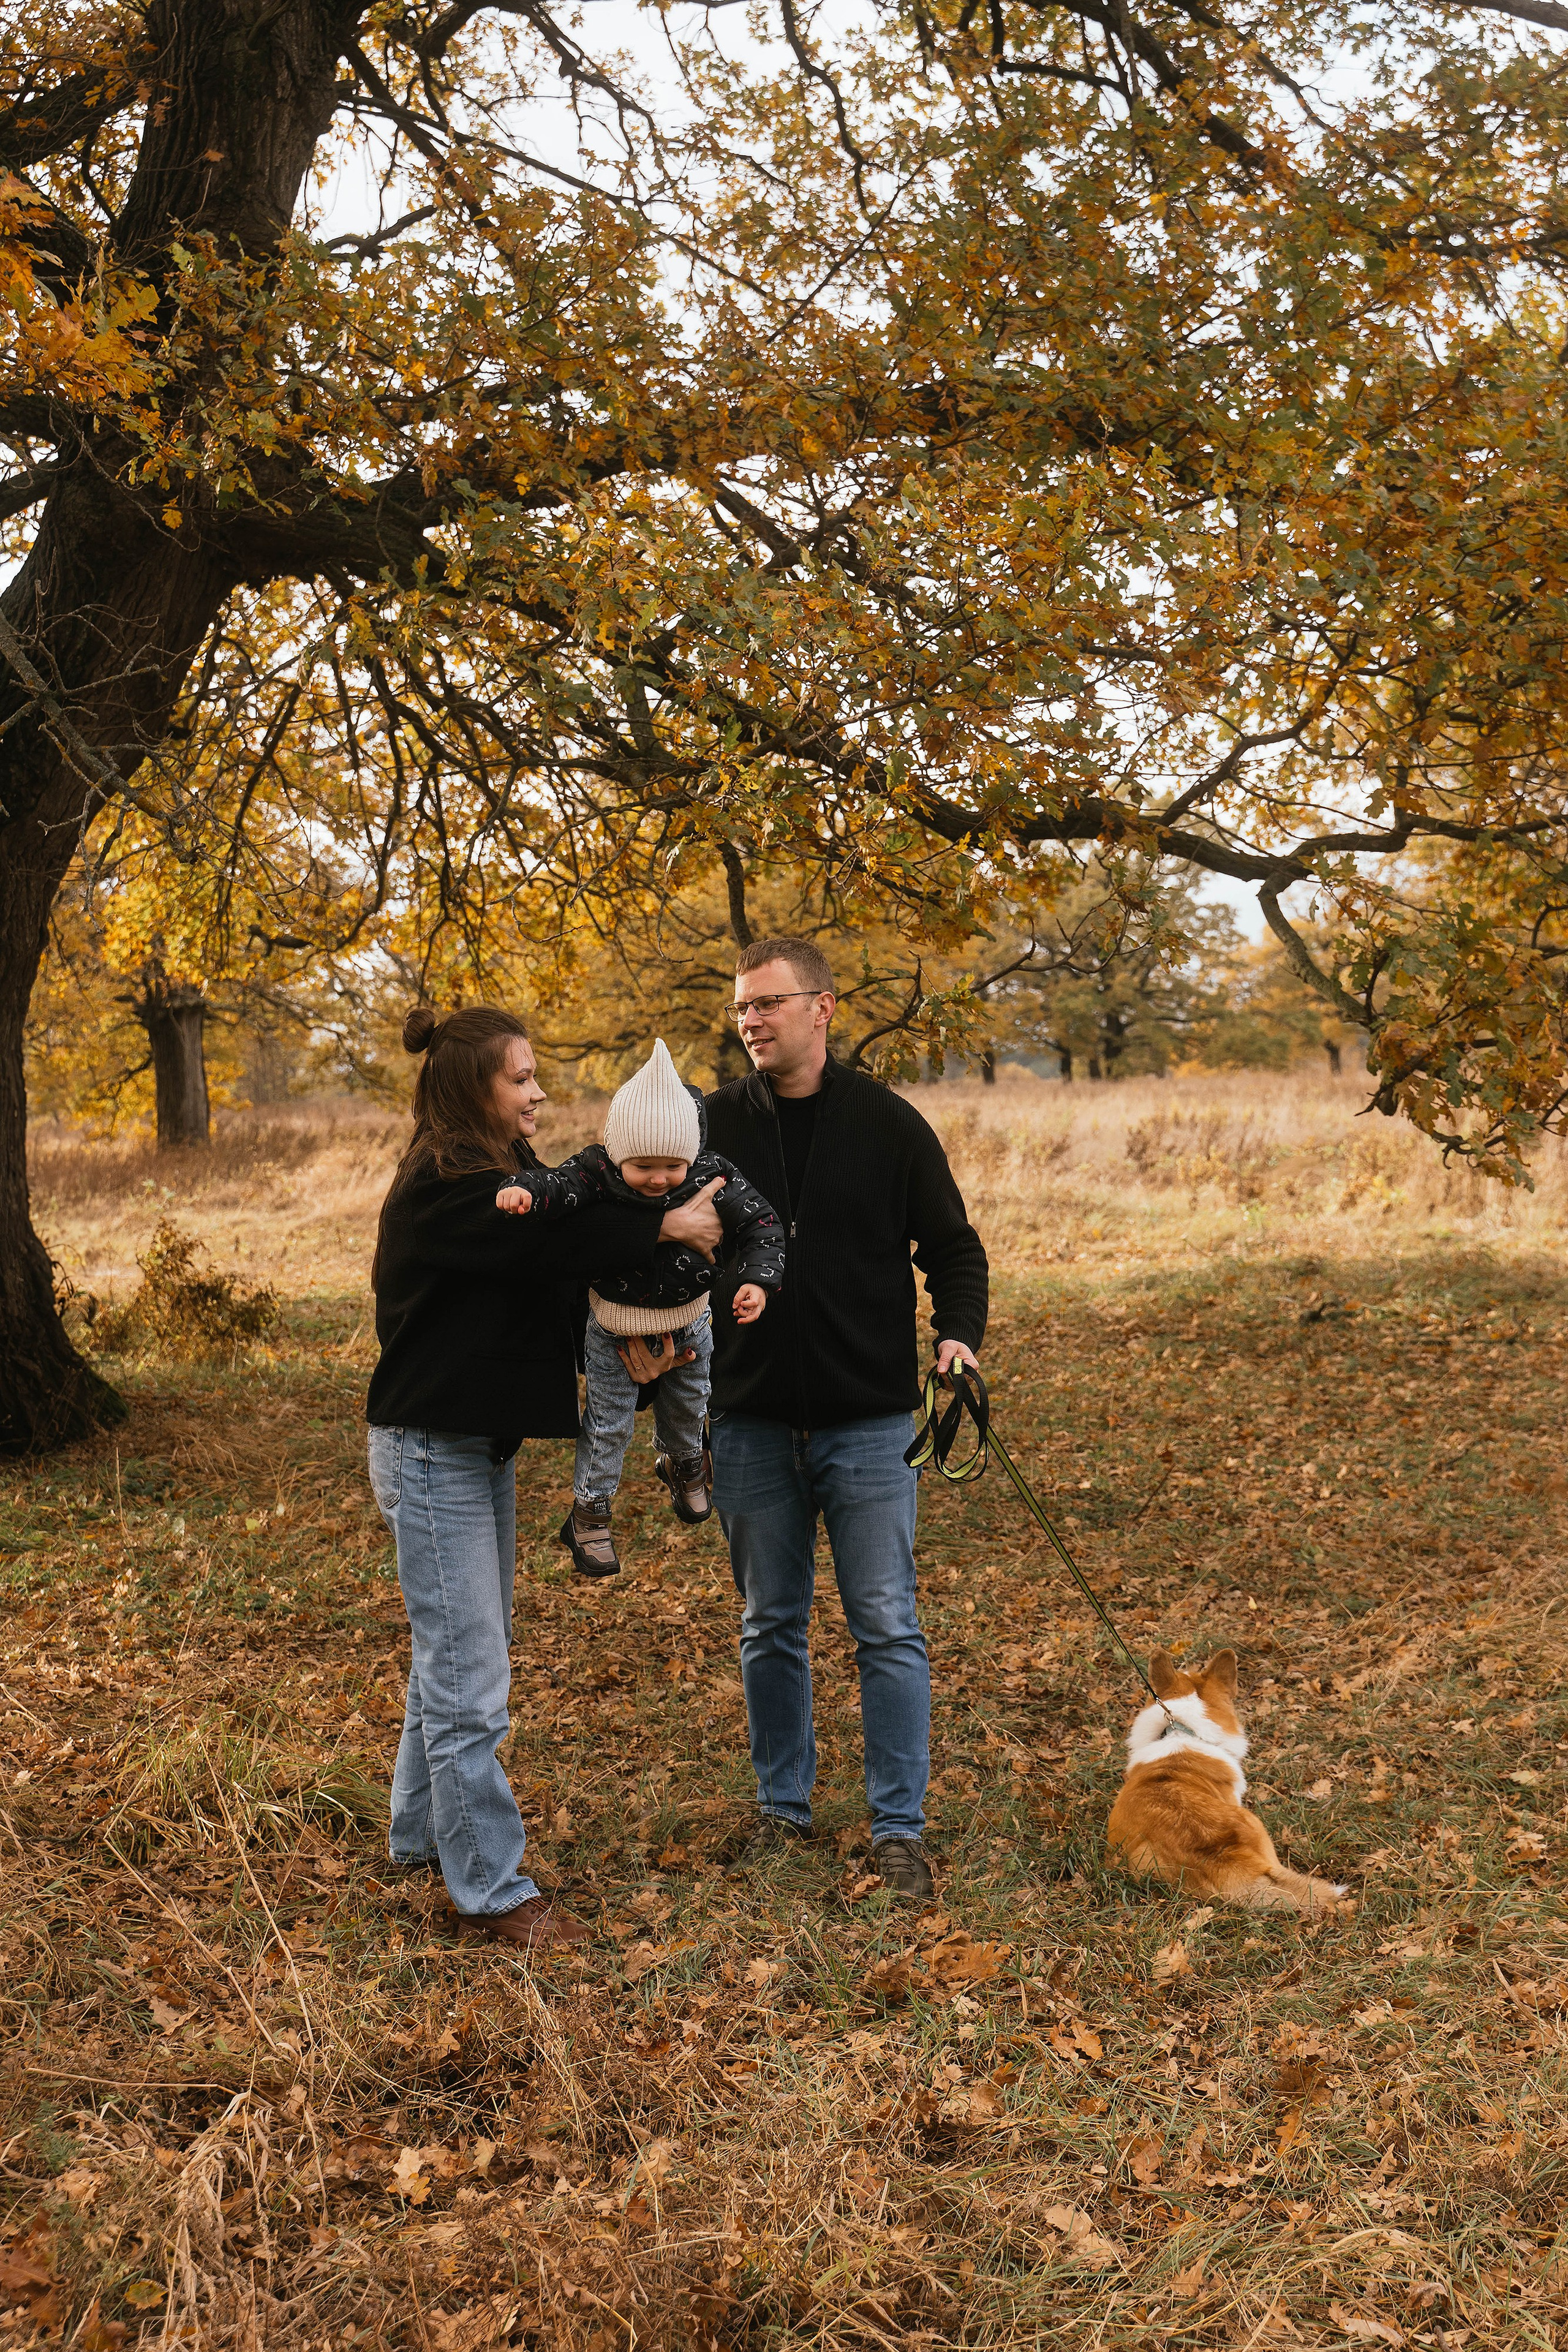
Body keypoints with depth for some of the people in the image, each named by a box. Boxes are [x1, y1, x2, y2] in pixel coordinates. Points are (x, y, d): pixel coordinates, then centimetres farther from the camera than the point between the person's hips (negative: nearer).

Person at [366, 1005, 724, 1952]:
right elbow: (553, 1241, -30)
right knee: (469, 1683, -4)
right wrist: (668, 1228, -27)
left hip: (485, 1446, 10)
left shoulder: (507, 1173, 10)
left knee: (457, 1659, 21)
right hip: (433, 1455, -10)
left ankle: (425, 1833, 37)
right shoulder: (443, 1191, -19)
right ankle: (494, 1892, 6)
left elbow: (561, 1285, 8)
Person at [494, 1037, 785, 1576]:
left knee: (688, 1409, 26)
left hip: (687, 1323, 2)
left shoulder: (713, 1175, -23)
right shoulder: (597, 1170, -25)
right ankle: (590, 1515, 27)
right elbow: (558, 1187, -37)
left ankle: (685, 1465, 58)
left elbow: (761, 1226, -18)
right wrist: (525, 1191, -59)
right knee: (608, 1424, 8)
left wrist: (757, 1280, -33)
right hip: (614, 1326, -2)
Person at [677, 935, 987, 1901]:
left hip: (870, 1423, -2)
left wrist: (960, 1334, -14)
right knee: (771, 1628, 14)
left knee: (888, 1629, 1)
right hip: (752, 1424, 2)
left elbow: (953, 1247, 3)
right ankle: (784, 1808, 29)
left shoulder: (888, 1123, -2)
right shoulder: (712, 1124, 2)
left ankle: (901, 1828, 13)